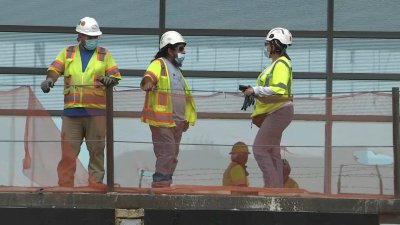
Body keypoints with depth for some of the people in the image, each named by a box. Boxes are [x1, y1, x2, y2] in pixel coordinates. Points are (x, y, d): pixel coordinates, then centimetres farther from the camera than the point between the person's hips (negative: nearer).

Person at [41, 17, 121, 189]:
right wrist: (50, 79, -19)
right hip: (72, 110, 0)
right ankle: (65, 183, 2)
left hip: (96, 110, 0)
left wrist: (110, 80, -16)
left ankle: (95, 180, 6)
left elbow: (116, 75, 8)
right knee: (68, 149, -1)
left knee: (97, 148, 0)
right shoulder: (67, 53, 15)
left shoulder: (104, 55, 13)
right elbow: (55, 68, 4)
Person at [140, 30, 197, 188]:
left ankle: (165, 182, 16)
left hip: (177, 122, 9)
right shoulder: (159, 64, -4)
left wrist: (187, 118, 23)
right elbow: (149, 76, -27)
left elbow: (186, 96, 29)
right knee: (166, 152, -13)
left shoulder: (177, 70, 23)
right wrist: (148, 84, -50)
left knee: (173, 155, 10)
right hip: (162, 120, -9)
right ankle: (160, 181, -9)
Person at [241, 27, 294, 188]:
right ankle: (277, 187, 13)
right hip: (273, 114, 11)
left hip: (279, 112, -11)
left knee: (259, 148, -12)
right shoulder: (276, 63, 18)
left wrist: (255, 90, -20)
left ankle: (272, 185, -13)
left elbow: (278, 90, -26)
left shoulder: (281, 64, -14)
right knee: (272, 152, 11)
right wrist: (254, 92, 7)